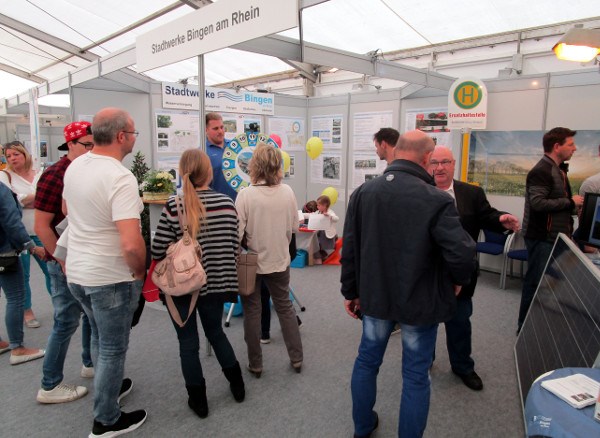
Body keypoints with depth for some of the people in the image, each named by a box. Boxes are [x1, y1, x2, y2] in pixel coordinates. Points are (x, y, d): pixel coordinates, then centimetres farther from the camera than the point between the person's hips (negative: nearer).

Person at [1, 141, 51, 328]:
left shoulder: (40, 175, 6)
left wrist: (21, 200, -12)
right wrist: (36, 195, -9)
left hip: (40, 232, 2)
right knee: (22, 275, 7)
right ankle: (27, 311, 23)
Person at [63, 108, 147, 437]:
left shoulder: (74, 166, 1)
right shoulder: (120, 178, -25)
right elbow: (131, 244, -32)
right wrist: (140, 271, -14)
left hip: (76, 272, 8)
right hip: (110, 278, -8)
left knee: (100, 337, 27)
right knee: (113, 348, 10)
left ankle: (108, 386, 48)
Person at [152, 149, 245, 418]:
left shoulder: (174, 206, -15)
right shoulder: (227, 203, -7)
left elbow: (158, 251, -12)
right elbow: (235, 246, -2)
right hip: (215, 283, 3)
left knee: (188, 342, 13)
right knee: (215, 331, 24)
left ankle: (198, 400, 27)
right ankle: (237, 384, 36)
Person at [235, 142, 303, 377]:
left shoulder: (245, 194, -19)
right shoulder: (287, 192, -7)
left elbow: (237, 232, -17)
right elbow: (294, 227, 3)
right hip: (280, 261, 3)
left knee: (252, 311, 13)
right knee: (285, 307, 19)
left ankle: (255, 364, 25)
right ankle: (296, 358, 29)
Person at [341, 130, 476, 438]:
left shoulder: (363, 192, -4)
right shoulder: (436, 199, -20)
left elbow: (350, 248, 1)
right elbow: (463, 253, -23)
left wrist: (351, 291, 11)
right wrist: (459, 280, -1)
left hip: (375, 295, 5)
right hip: (420, 300, -4)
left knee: (367, 361, 22)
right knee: (415, 375, 12)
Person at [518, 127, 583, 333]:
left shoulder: (558, 169, 15)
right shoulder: (541, 171, -17)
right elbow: (537, 203, -27)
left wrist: (573, 207, 7)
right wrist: (570, 202, -17)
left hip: (555, 236, 10)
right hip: (542, 237, -10)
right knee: (536, 282, -2)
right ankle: (525, 327, 10)